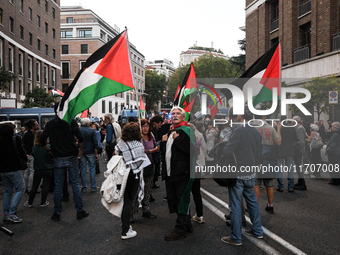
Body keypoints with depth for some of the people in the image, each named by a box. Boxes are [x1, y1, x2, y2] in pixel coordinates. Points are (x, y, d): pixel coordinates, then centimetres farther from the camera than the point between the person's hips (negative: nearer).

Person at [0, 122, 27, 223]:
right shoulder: (15, 139, -10)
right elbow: (21, 152, -10)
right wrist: (25, 158, 11)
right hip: (13, 169, -7)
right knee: (20, 189, 1)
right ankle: (11, 213, -8)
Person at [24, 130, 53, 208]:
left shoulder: (34, 147, -7)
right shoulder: (47, 147, -12)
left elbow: (32, 155, 9)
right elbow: (52, 156, -4)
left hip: (37, 170, 2)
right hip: (47, 170, -2)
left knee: (34, 187, 11)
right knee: (45, 186, 6)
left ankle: (29, 202, 20)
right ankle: (43, 202, 11)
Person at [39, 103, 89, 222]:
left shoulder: (50, 123, 2)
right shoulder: (71, 121, -5)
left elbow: (42, 139, -3)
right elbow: (80, 137, -15)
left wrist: (49, 150, 11)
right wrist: (80, 149, 1)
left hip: (58, 158, 2)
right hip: (72, 157, -2)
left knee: (58, 186, 9)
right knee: (75, 184, 6)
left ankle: (57, 213, 16)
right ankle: (80, 211, 11)